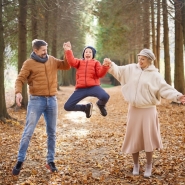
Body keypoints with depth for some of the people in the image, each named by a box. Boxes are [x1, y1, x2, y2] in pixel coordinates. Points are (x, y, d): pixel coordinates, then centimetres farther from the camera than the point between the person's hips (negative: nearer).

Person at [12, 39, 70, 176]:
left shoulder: (52, 60, 9)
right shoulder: (29, 63, -4)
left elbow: (67, 66, 14)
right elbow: (20, 79, -7)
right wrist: (18, 92, -25)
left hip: (52, 100, 4)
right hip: (36, 100, -4)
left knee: (52, 133, 9)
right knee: (28, 132, -4)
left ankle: (50, 161, 20)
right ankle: (20, 161, 6)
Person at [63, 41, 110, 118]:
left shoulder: (96, 62, 16)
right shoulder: (79, 62, 20)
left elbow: (100, 74, 1)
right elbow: (72, 62, -3)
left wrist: (105, 66, -17)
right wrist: (68, 51, -15)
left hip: (93, 87, -2)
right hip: (81, 89, 2)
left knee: (105, 97, -34)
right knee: (67, 106, -7)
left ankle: (100, 105, 8)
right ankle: (86, 107, 21)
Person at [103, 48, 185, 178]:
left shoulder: (155, 75, -6)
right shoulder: (131, 69, 4)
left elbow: (165, 89, -14)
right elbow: (118, 71, 5)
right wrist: (111, 65, -16)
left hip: (148, 110, -3)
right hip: (133, 110, 3)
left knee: (148, 138, 3)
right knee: (133, 138, 10)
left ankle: (149, 167, 19)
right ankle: (136, 165, 27)